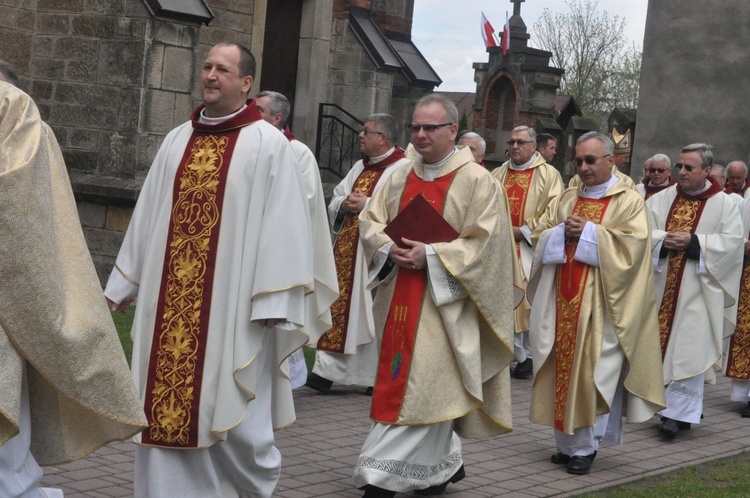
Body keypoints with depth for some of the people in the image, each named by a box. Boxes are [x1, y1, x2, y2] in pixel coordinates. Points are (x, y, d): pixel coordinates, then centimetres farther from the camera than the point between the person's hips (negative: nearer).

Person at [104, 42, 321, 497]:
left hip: (232, 303, -5)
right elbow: (148, 216, 18)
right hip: (171, 302, 5)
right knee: (168, 403, 4)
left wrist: (274, 302, -14)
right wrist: (125, 283, 18)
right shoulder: (178, 140, 13)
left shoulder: (269, 144, -4)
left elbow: (282, 225, -9)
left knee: (229, 410, -2)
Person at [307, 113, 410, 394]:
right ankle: (328, 369, 4)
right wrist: (345, 203, -2)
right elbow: (335, 199, 20)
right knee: (339, 307, 3)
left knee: (373, 313, -3)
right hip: (348, 251, 7)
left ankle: (379, 376, 9)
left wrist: (367, 205, -20)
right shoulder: (360, 168, 19)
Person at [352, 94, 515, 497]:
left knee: (422, 385, -8)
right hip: (400, 299, 6)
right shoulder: (400, 178, 12)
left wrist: (430, 256, -19)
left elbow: (485, 242, -12)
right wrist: (390, 249, -10)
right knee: (404, 382, 10)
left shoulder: (477, 181, -5)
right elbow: (370, 222, 11)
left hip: (442, 302, -6)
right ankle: (445, 463, 27)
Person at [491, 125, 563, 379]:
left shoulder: (548, 174, 2)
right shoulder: (498, 175, 16)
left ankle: (527, 355, 5)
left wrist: (523, 231, -11)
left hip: (530, 250, -4)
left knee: (529, 301, -3)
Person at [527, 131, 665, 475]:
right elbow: (539, 237, 12)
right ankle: (566, 442, 12)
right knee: (562, 366, 4)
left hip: (600, 304, -5)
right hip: (562, 301, 5)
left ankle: (584, 446, 2)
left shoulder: (629, 201, 2)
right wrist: (563, 233, -8)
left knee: (592, 369, -6)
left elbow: (634, 242, -12)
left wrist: (588, 232, -12)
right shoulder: (566, 200, 16)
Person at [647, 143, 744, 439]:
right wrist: (664, 239, -17)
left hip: (697, 291, -3)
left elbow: (733, 241, -9)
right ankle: (684, 409, 19)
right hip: (662, 289, 4)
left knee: (689, 349, -6)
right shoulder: (661, 199, 9)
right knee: (662, 345, 6)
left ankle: (678, 412, -2)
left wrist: (693, 242, -17)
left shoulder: (724, 205, 0)